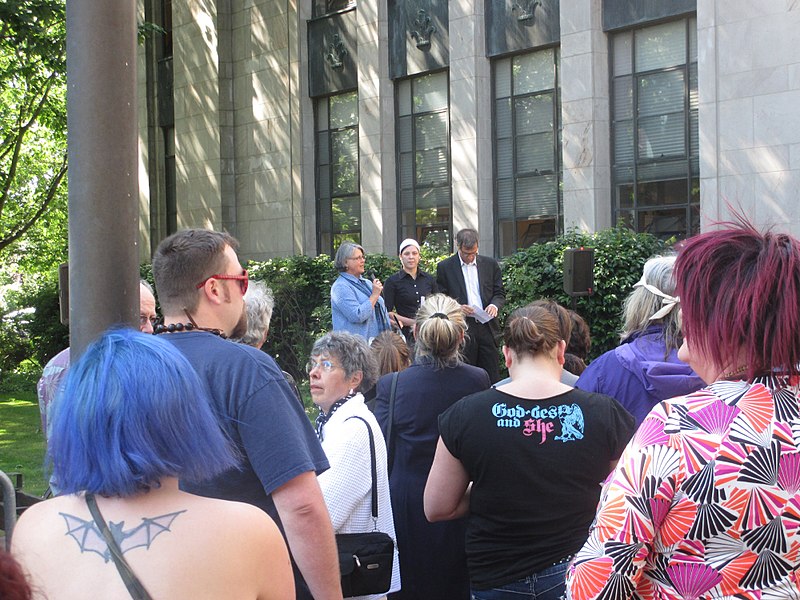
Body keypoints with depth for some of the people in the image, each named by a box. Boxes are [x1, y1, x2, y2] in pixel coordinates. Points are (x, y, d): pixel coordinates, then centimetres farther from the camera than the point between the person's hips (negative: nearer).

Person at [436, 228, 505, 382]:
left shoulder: (490, 264, 10)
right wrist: (457, 307, -15)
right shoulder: (444, 267, 3)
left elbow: (500, 293, 13)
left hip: (487, 327, 2)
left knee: (492, 376, 2)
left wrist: (495, 305, -9)